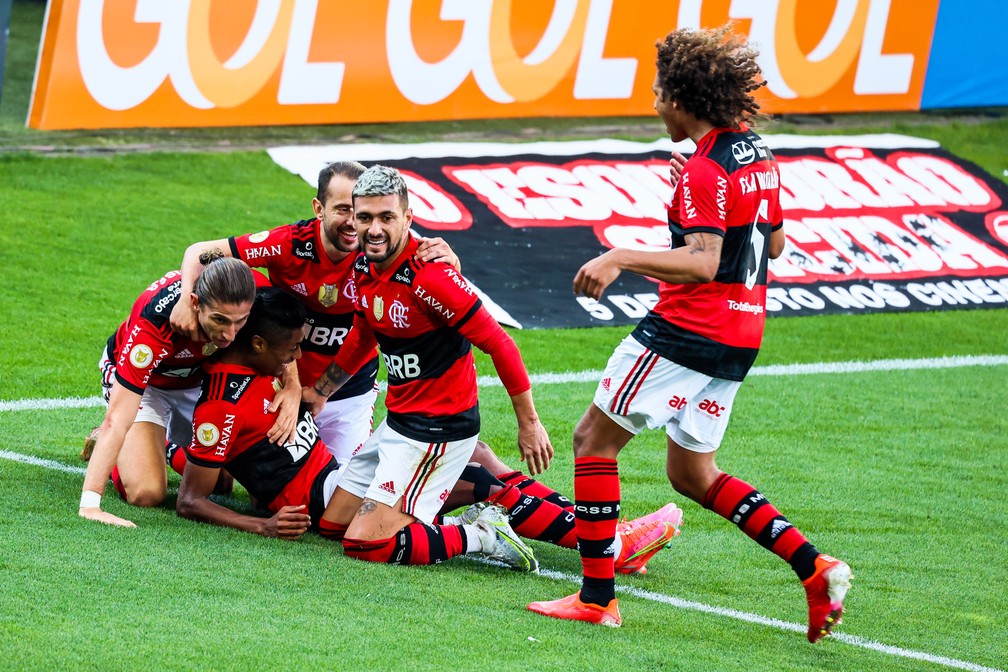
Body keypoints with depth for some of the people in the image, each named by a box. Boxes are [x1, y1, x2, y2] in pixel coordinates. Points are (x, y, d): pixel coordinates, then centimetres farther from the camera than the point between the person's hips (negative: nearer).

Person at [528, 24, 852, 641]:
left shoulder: (704, 171, -16)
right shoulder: (757, 154, 10)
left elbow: (703, 263, -26)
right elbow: (774, 243, 21)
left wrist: (622, 259, -30)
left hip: (688, 330, -9)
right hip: (742, 335, 9)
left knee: (595, 440, 2)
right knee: (692, 474, 18)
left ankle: (597, 596, 0)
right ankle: (814, 568, 6)